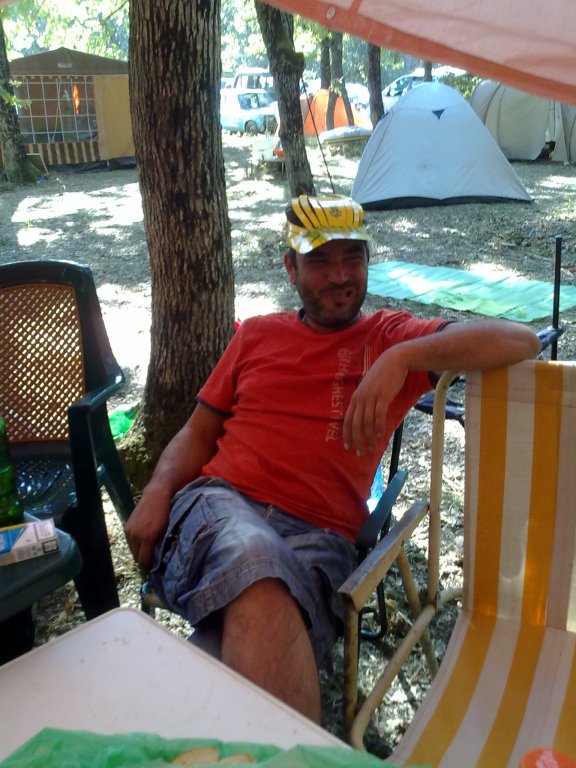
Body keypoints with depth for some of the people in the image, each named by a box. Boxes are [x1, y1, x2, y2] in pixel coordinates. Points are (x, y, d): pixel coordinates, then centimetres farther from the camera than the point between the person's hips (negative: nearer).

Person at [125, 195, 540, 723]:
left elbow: (522, 341, 0)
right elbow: (199, 432, 23)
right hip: (220, 503, 2)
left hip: (317, 535, -1)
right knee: (253, 555, -35)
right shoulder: (256, 334, 22)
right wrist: (156, 495, 2)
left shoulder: (392, 339, 13)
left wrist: (402, 357, -15)